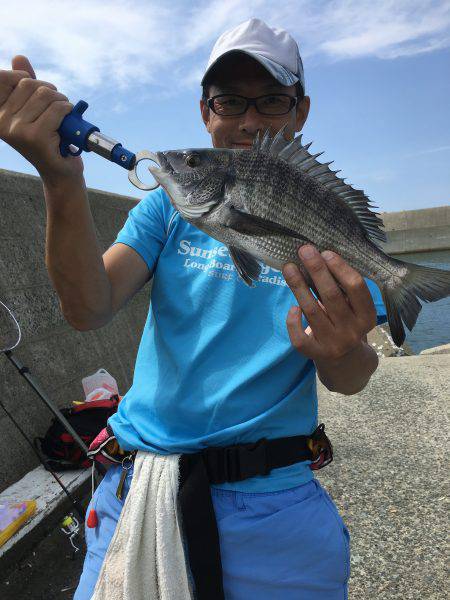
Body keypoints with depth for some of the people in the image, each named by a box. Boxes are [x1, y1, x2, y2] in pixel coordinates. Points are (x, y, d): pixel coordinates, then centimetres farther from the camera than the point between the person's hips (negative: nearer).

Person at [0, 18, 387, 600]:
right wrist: (63, 181, -28)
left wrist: (341, 352, -35)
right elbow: (89, 310, -13)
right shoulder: (170, 206, 1)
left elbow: (349, 380, -11)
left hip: (272, 501, 0)